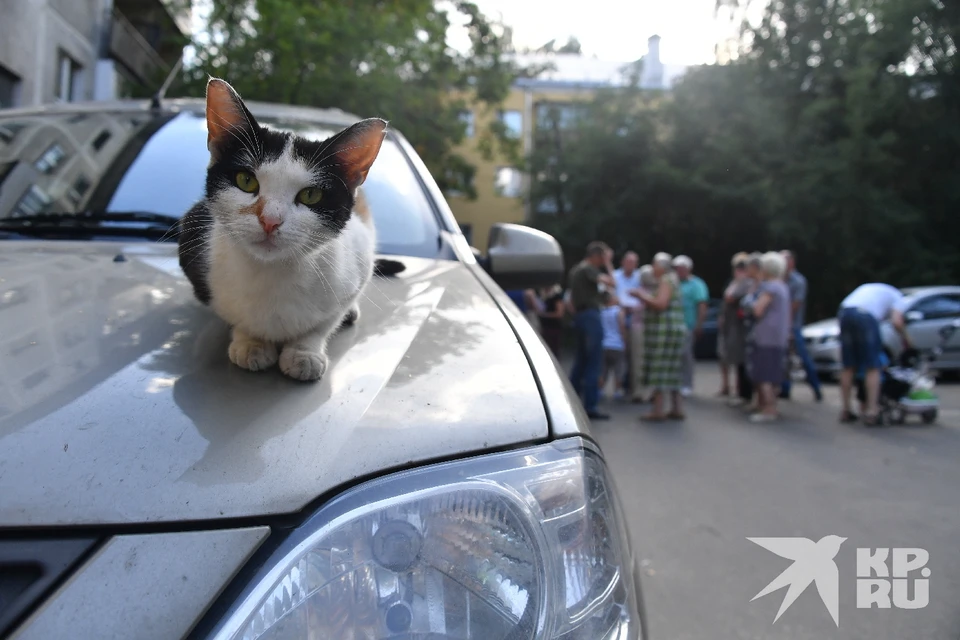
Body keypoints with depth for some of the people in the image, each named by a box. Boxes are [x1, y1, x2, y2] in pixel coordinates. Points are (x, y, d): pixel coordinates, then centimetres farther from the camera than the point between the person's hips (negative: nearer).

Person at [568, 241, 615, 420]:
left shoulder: (575, 270, 19)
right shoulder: (589, 269, -11)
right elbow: (611, 283, -20)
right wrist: (607, 264, -7)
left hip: (580, 316, 10)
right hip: (591, 316, -10)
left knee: (581, 360, 15)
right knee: (593, 361, -8)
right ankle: (590, 406, -8)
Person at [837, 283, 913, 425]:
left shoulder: (869, 288, 38)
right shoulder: (897, 296, 21)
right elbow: (896, 322, 1)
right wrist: (906, 338, 20)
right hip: (866, 317, -5)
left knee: (848, 367, 11)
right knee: (872, 368, 1)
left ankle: (846, 410, 14)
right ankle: (871, 410, -7)